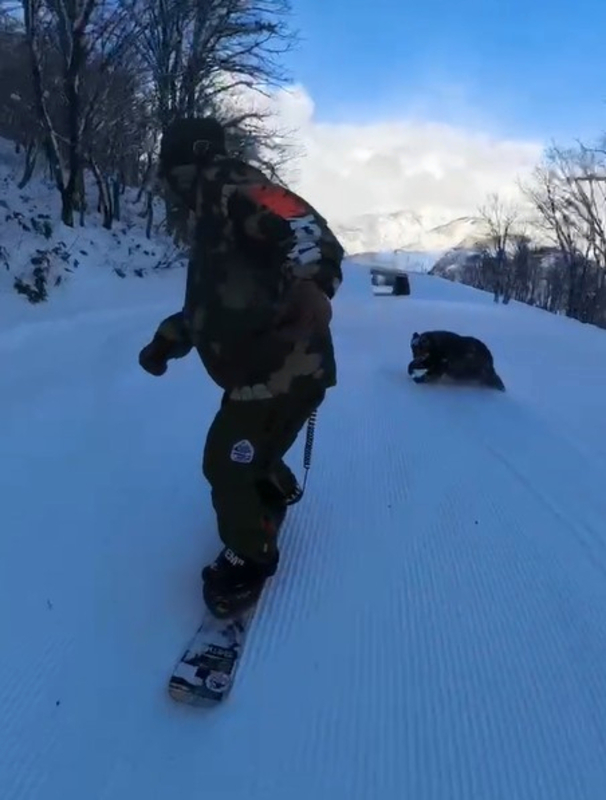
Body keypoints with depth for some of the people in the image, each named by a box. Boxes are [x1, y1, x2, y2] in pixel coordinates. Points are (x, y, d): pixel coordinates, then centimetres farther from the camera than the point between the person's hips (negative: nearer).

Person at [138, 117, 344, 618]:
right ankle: (277, 492, 57)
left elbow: (310, 234, -27)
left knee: (227, 465, -1)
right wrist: (167, 340, 26)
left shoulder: (238, 191, -10)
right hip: (259, 368, 9)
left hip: (282, 371, -9)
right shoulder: (215, 219, 21)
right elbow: (207, 300, 30)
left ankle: (251, 558, 23)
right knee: (245, 455, 24)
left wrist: (310, 286, -45)